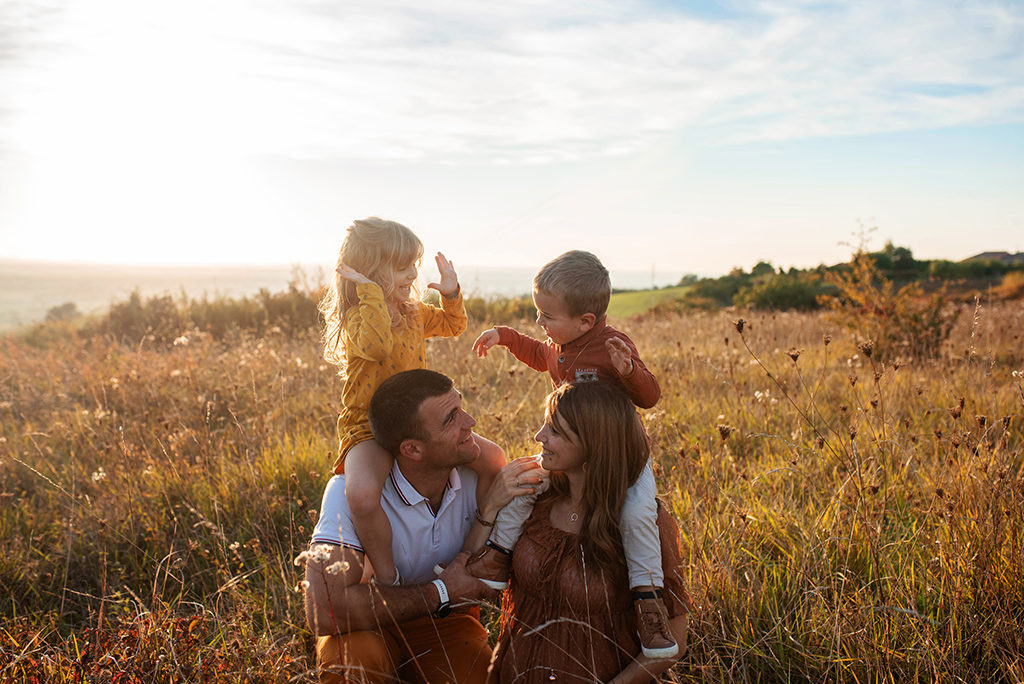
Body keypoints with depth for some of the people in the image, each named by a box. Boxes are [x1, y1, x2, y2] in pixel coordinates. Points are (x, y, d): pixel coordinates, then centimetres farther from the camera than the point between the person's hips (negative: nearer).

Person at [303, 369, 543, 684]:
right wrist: (440, 592, -27)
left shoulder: (476, 474, -12)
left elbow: (475, 586, -14)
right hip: (372, 627, -3)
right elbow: (324, 611, -36)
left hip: (447, 624, 4)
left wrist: (490, 511, -30)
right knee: (355, 652, -34)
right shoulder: (351, 491, -26)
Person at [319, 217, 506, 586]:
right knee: (362, 494, -37)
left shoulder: (413, 312, 9)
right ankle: (389, 579, -15)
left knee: (493, 459, -2)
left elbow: (452, 325, 27)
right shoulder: (357, 319, -16)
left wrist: (451, 293, 9)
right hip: (368, 428, -7)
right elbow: (378, 347, -40)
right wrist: (372, 292, -34)